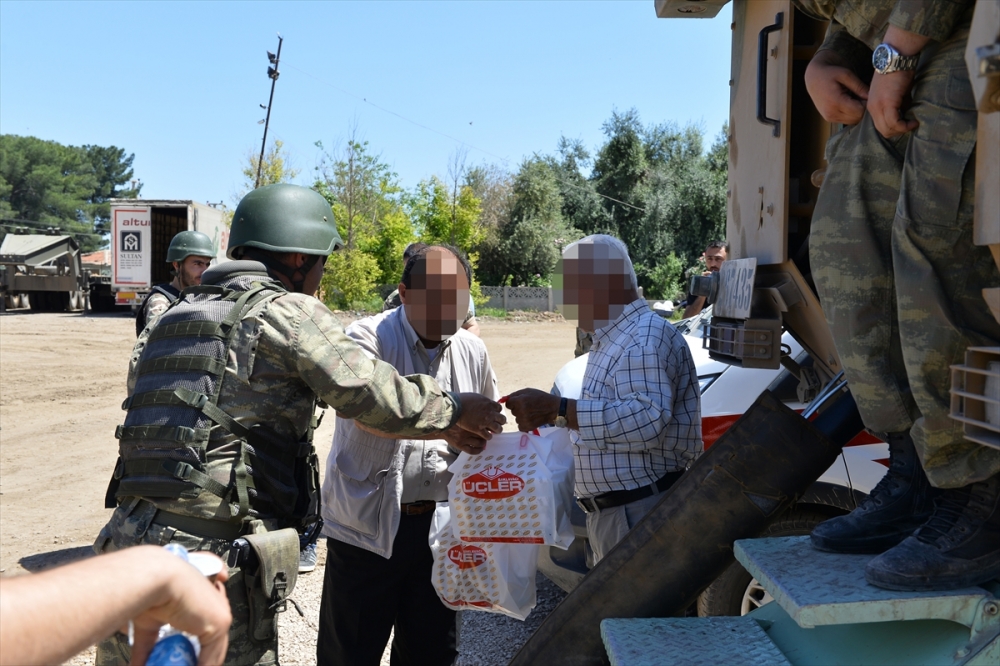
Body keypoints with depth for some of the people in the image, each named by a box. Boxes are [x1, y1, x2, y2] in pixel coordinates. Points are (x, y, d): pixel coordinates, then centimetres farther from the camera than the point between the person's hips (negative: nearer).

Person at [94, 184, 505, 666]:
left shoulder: (167, 322, 16)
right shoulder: (287, 312, -7)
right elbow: (377, 396, -9)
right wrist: (456, 410, 8)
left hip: (124, 542, 7)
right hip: (211, 560, -7)